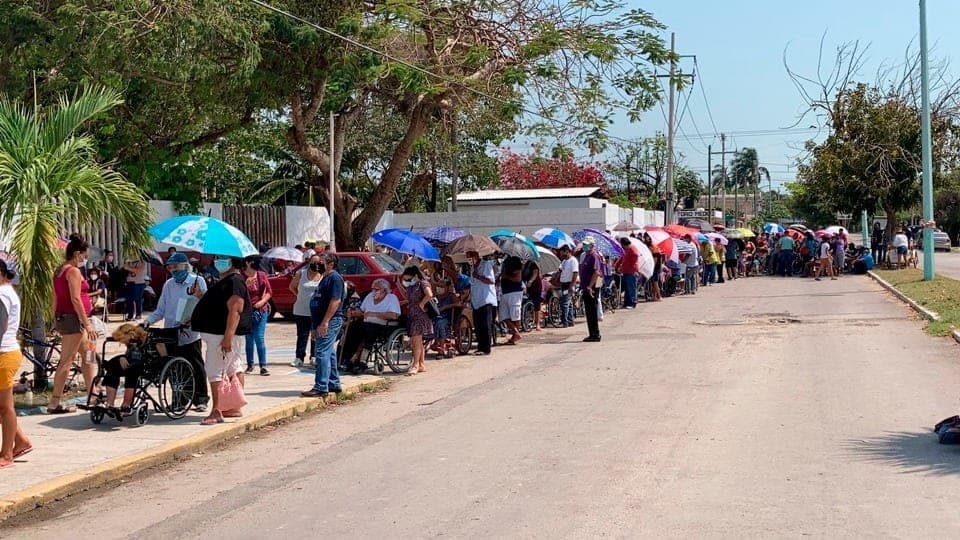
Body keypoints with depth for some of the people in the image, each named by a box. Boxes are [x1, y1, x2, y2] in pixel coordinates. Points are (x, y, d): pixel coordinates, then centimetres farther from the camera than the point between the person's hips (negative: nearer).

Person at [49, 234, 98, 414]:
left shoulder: (59, 271, 14)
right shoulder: (74, 271, -14)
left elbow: (55, 298, 16)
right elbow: (75, 299, -20)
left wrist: (56, 321, 20)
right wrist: (87, 324, -19)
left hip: (63, 318, 10)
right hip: (73, 318, -10)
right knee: (67, 361, -7)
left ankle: (93, 393, 23)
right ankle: (54, 404, -5)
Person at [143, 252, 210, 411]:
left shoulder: (198, 281, 0)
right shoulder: (169, 284, 14)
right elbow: (161, 310, 15)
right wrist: (148, 321, 0)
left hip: (190, 334, -4)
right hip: (171, 336, 5)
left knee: (196, 368, -1)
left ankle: (201, 399, 8)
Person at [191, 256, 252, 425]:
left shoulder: (234, 282, -17)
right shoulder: (226, 281, 16)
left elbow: (235, 311, -25)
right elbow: (218, 305, 27)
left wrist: (228, 337, -30)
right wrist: (201, 296, 12)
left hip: (223, 334, -11)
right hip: (220, 333, 11)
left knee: (215, 371, -11)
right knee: (233, 369, 14)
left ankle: (216, 412, -10)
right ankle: (235, 408, 22)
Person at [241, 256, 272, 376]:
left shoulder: (261, 275, 4)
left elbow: (269, 291, 7)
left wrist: (262, 301, -8)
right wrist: (246, 285, -23)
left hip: (261, 310, 1)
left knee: (260, 338, -5)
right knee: (249, 339, 7)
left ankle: (263, 366, -4)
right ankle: (250, 365, 17)